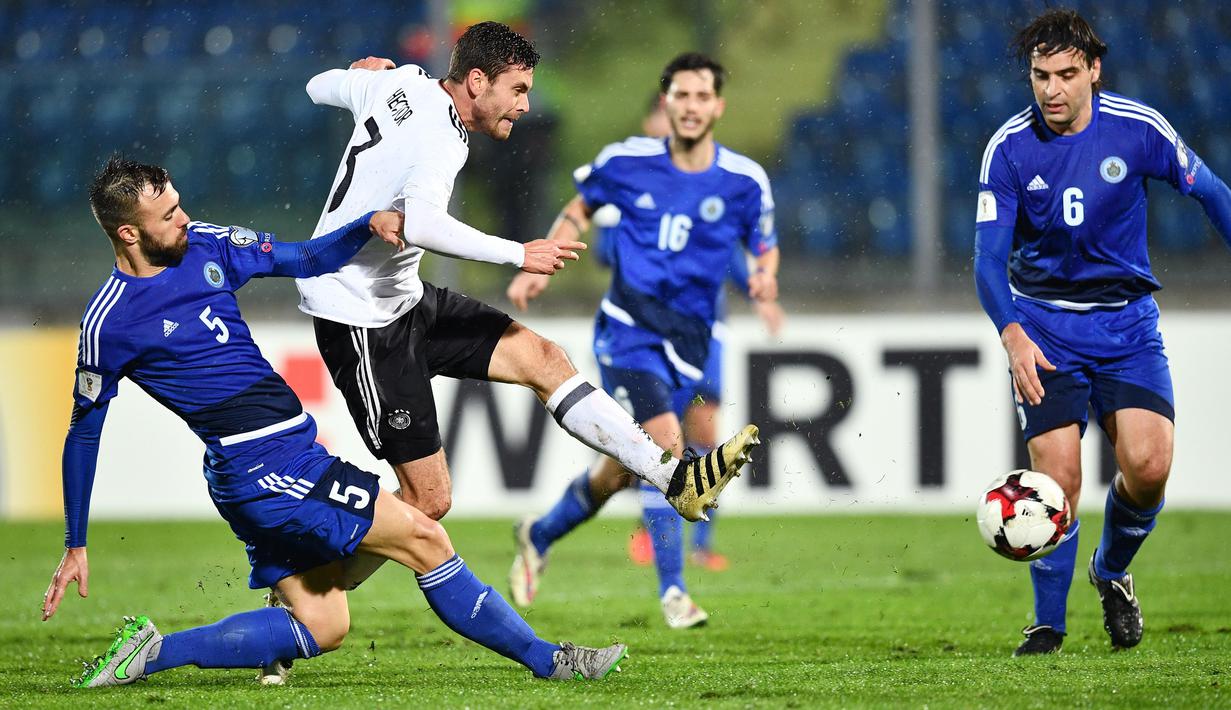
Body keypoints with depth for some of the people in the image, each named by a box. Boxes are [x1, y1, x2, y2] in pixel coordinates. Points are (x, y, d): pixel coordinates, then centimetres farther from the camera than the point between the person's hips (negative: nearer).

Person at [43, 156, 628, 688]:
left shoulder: (205, 245, 6)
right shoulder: (109, 323, -11)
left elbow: (306, 260, 17)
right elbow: (83, 433, -1)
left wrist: (370, 225, -2)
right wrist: (75, 547, 2)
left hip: (291, 456, 8)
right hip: (260, 469, -8)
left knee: (319, 628, 10)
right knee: (424, 539, -9)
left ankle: (149, 655, 8)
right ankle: (546, 659, 2)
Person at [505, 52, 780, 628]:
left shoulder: (744, 181, -1)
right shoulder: (627, 162, -2)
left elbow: (765, 246, 12)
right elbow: (580, 207, 16)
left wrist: (765, 275, -12)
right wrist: (539, 268, 6)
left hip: (686, 342, 3)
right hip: (627, 329, -3)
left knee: (622, 470, 10)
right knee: (666, 443, -24)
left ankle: (539, 537, 39)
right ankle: (672, 591, -20)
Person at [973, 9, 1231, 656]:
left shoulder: (1138, 128, -9)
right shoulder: (1008, 148, -10)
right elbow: (989, 256, -11)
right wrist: (1012, 335, -27)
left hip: (1126, 319, 1)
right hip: (1044, 326, -1)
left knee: (1147, 464, -15)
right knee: (1057, 474, -12)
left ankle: (1111, 572, 16)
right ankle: (1048, 622, 6)